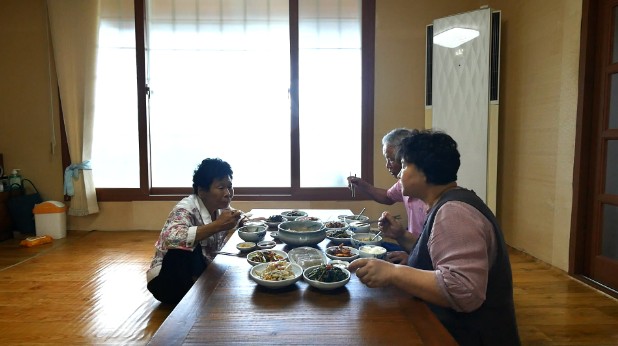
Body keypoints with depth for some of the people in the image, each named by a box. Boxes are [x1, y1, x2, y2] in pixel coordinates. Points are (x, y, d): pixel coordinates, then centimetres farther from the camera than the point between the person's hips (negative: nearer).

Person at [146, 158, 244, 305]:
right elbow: (171, 238, -45)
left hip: (201, 272, 7)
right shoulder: (187, 208, -24)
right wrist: (217, 225, -42)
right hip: (169, 279, -6)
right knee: (187, 246, -34)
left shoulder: (222, 208, -3)